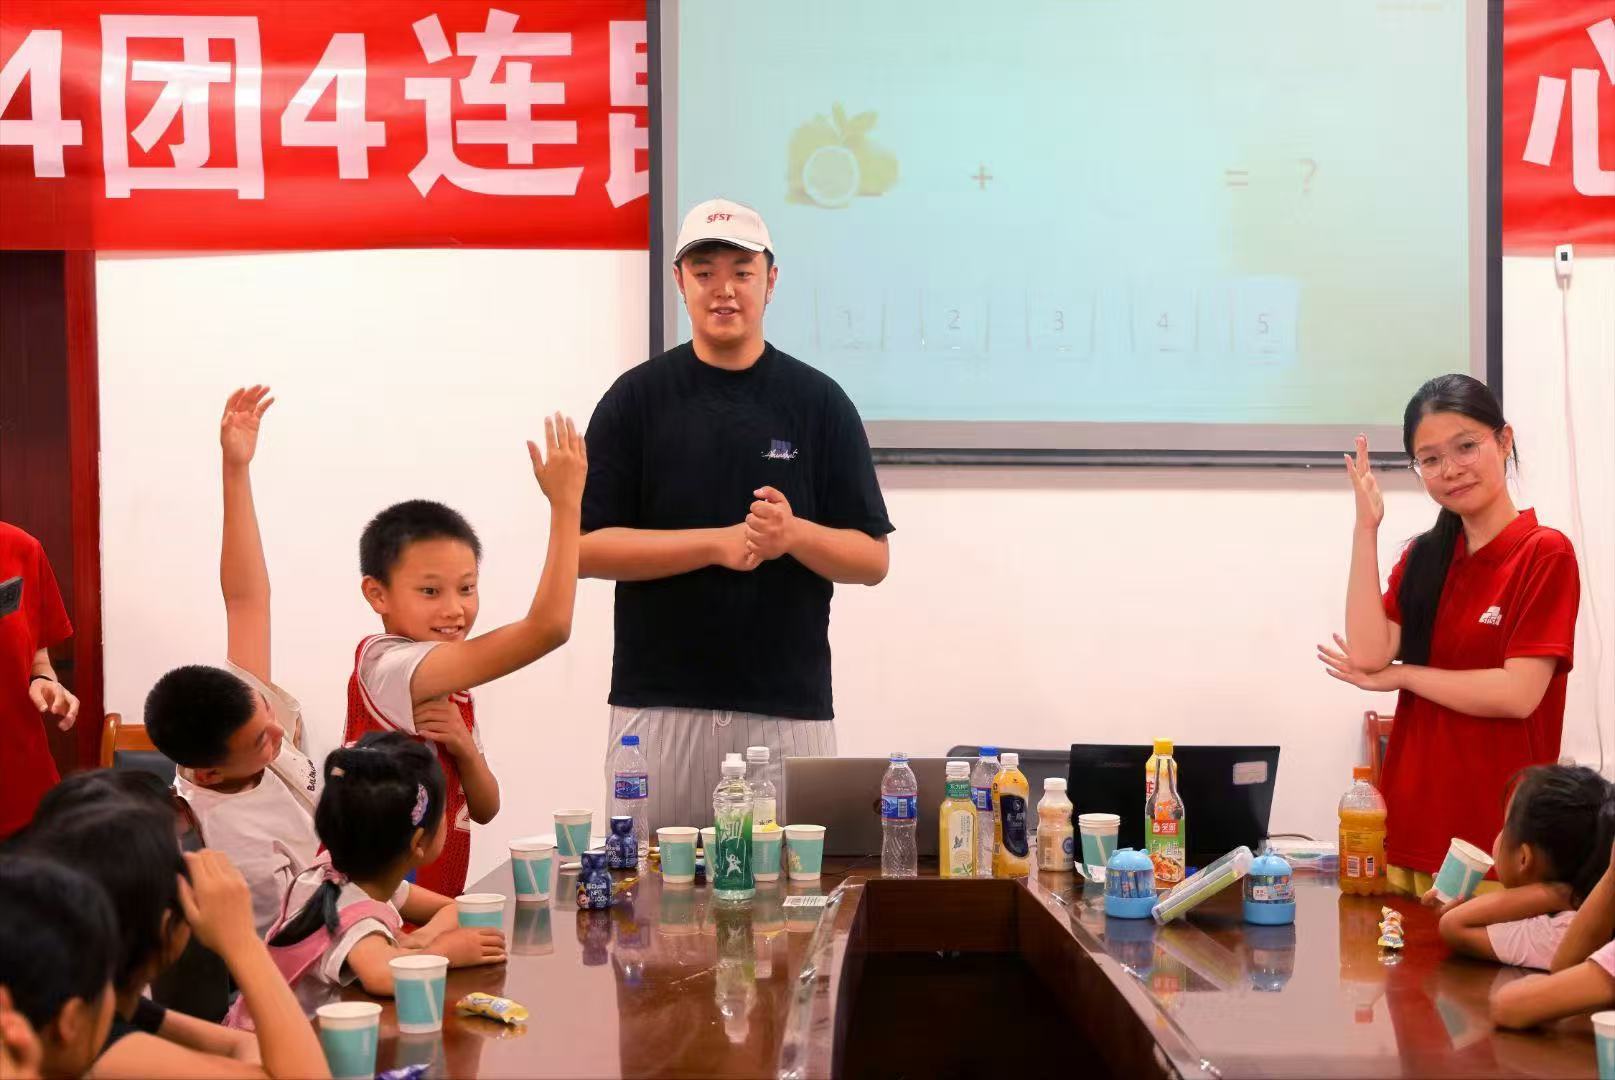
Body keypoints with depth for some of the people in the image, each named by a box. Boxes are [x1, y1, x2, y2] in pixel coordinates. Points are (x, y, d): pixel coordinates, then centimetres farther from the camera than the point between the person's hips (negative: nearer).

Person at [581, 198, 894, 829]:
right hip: (658, 704, 0)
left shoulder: (819, 401, 6)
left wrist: (794, 534, -16)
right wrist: (717, 542, -13)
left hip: (790, 710, 1)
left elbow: (872, 558, 5)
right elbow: (588, 547, -2)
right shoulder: (636, 399, 4)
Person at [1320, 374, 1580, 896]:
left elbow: (1519, 693, -14)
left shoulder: (1545, 553, -5)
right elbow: (1369, 654, -3)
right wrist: (1366, 530, -2)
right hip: (1413, 824, 5)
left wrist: (1401, 675, -4)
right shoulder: (1423, 557, 13)